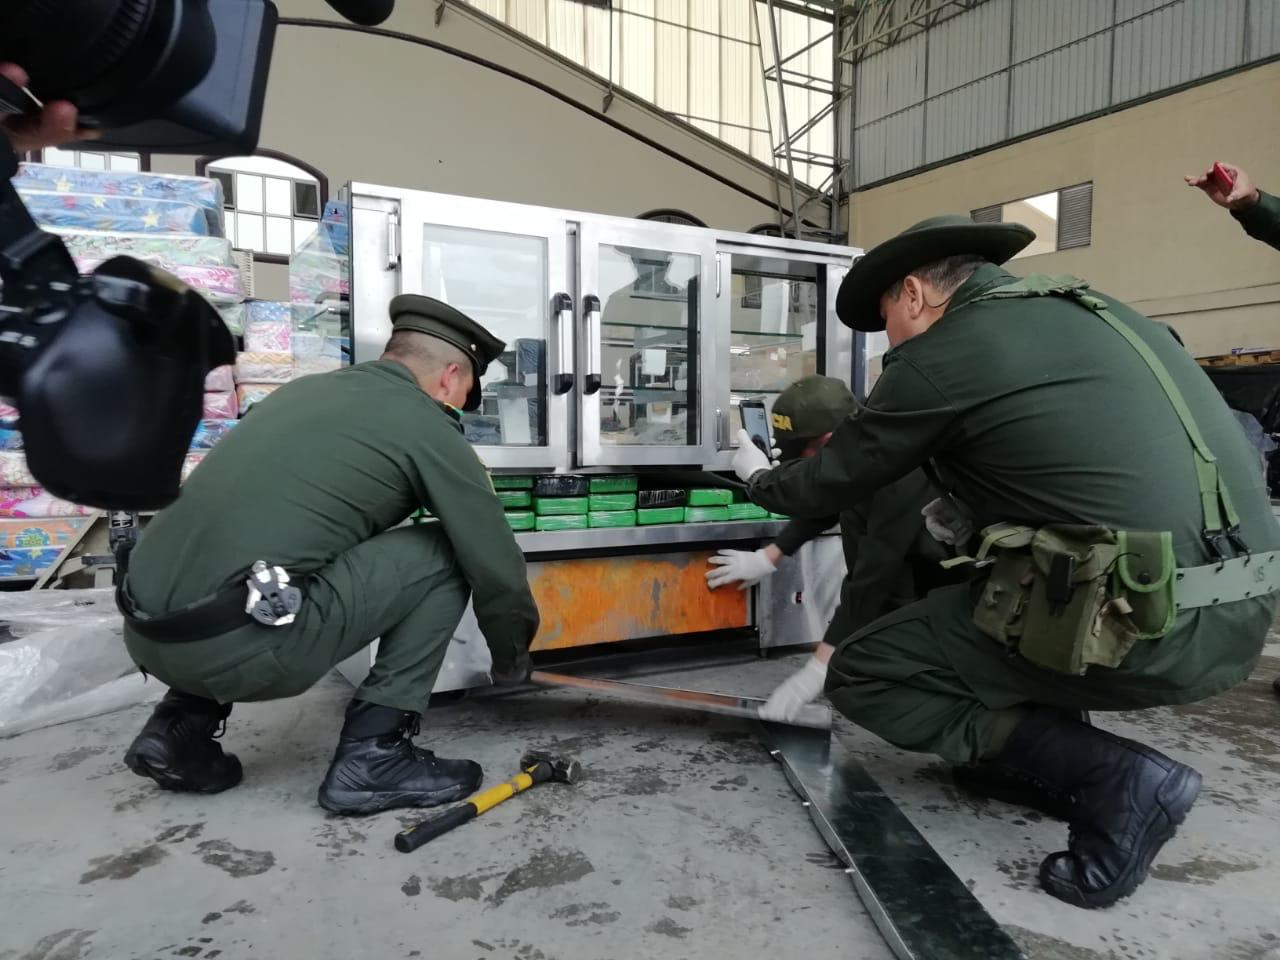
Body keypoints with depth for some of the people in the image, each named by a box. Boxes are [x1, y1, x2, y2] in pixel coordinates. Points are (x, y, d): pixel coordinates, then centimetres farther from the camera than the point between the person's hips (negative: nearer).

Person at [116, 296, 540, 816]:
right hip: (233, 645, -8)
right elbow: (497, 568, 5)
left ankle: (180, 726, 22)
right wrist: (511, 657, 25)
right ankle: (373, 754, 5)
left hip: (146, 632, 8)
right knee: (442, 555, 3)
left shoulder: (305, 389, 21)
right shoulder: (427, 427, 1)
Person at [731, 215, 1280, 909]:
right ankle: (1051, 746, 23)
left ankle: (1113, 778, -2)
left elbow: (828, 485, 5)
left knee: (861, 676, 4)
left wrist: (759, 479, 26)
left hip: (1142, 625, -9)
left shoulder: (940, 354, -6)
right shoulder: (1090, 309, 17)